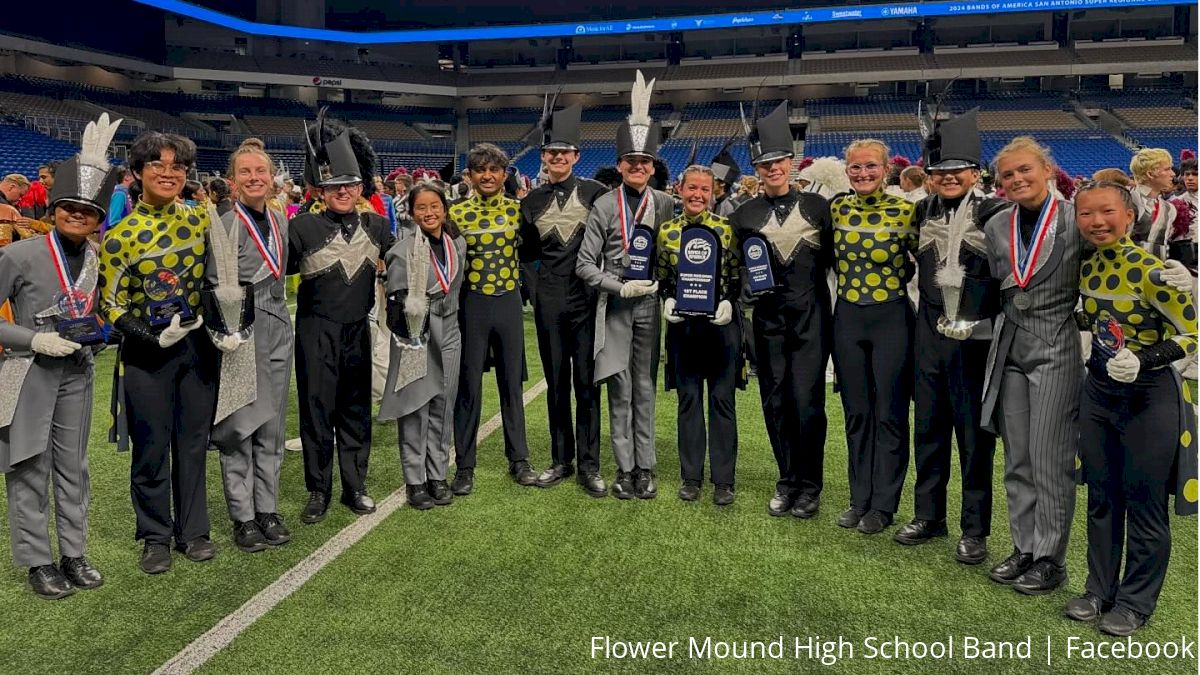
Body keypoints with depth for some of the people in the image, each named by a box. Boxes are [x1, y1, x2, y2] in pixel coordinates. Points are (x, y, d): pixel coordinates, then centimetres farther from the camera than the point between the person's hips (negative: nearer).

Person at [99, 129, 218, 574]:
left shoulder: (202, 220, 2)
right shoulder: (122, 235, -7)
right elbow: (111, 304, -5)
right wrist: (155, 337, -16)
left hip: (198, 346, 3)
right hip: (146, 354, -2)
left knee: (194, 443, 10)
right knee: (151, 448, 6)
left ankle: (194, 531, 23)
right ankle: (155, 537, 22)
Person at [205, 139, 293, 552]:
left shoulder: (280, 221, 10)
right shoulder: (223, 226, -9)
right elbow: (213, 289, -11)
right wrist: (225, 334, -20)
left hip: (277, 334, 6)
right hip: (240, 337, -6)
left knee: (271, 427, 11)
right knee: (239, 428, 2)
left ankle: (268, 510, 22)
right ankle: (243, 518, 13)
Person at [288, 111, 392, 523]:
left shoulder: (376, 225, 2)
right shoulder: (304, 226, -9)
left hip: (359, 330, 3)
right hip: (317, 333, -3)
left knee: (356, 409, 10)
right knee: (317, 409, 3)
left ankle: (355, 486, 23)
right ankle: (318, 491, 17)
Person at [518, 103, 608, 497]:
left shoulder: (596, 194, -1)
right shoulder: (532, 202, 7)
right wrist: (536, 285, 6)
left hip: (587, 299, -2)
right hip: (549, 303, 2)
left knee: (586, 382, 0)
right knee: (556, 382, 9)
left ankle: (589, 465, 8)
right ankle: (561, 460, 19)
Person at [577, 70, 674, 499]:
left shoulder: (666, 204, 4)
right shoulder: (603, 206, -1)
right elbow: (585, 264, -3)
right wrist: (620, 287, -12)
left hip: (652, 304, 2)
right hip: (615, 306, -1)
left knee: (645, 387, 8)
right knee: (620, 388, 3)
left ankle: (645, 468, 16)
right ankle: (624, 469, 12)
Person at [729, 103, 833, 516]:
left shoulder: (817, 206, 2)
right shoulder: (745, 215, 4)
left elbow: (834, 257, 8)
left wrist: (814, 283, -4)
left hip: (811, 316, -1)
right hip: (768, 320, 2)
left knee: (806, 400, -5)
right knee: (775, 402, 6)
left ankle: (810, 486, 12)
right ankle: (787, 482, 23)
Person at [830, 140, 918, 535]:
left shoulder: (904, 211, -7)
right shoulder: (837, 209, 3)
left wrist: (896, 277, -4)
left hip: (891, 319, -3)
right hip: (847, 319, 4)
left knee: (889, 412, 3)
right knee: (856, 411, 10)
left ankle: (883, 505, 14)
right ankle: (859, 498, 22)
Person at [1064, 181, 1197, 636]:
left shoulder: (1151, 270, -19)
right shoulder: (1086, 268, 1)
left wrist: (1143, 360, -27)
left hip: (1148, 394, -6)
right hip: (1098, 389, 6)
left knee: (1144, 502, 5)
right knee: (1101, 496, 14)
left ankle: (1135, 602, 21)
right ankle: (1100, 589, 28)